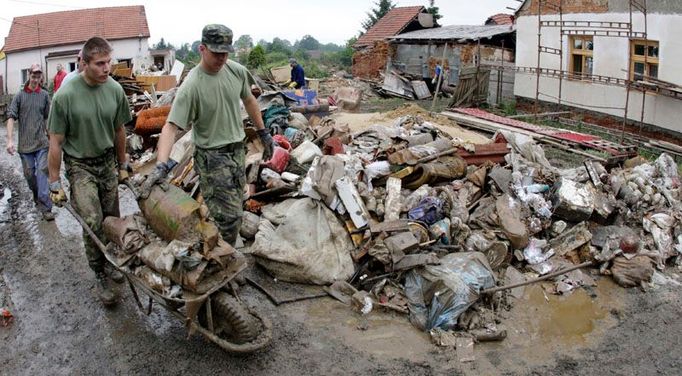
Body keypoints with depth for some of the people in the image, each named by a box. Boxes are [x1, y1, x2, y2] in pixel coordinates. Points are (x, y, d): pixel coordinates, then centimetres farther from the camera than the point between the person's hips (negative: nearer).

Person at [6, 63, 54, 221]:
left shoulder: (44, 95, 3)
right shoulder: (20, 96, -2)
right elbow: (11, 118, -5)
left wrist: (49, 134, 14)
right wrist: (10, 140, -13)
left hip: (42, 142, 0)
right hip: (25, 143, 0)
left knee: (42, 172, -8)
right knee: (29, 174, 11)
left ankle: (45, 207, -9)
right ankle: (37, 196, 37)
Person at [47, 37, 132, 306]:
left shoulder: (115, 89, -6)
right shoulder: (65, 96, -18)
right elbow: (56, 142, -11)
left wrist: (123, 165, 15)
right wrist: (55, 184, -8)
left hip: (107, 161, 4)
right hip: (80, 165, -4)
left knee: (112, 220, 9)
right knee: (93, 223, -13)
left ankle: (110, 261, 33)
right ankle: (100, 276, 4)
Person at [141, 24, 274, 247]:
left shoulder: (237, 71, -3)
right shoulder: (191, 86, -21)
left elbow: (249, 100, 14)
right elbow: (171, 127, -25)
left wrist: (263, 134, 18)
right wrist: (161, 166, -37)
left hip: (238, 150, 7)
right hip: (212, 156, -6)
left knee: (233, 209, 17)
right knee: (228, 218, -9)